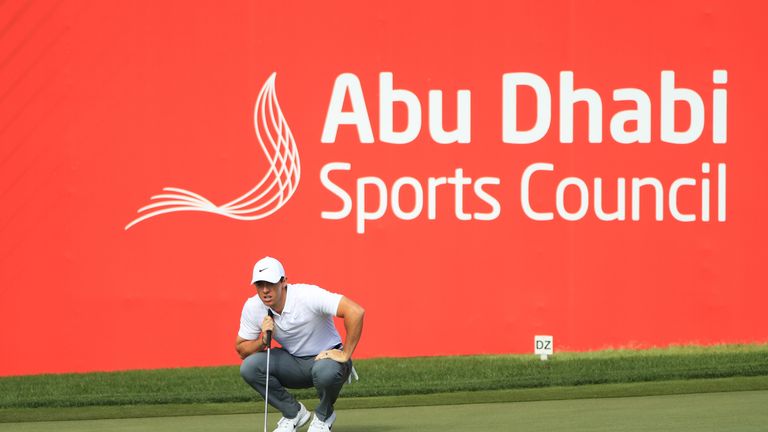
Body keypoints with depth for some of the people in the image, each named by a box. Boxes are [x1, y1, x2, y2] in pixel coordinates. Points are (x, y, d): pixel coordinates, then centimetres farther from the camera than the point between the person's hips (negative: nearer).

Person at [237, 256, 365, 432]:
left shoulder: (307, 296, -26)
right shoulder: (252, 307, -10)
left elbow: (355, 311, -34)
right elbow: (242, 350, -1)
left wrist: (346, 354, -30)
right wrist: (264, 340, -22)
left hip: (327, 357, -4)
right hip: (293, 362, 4)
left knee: (326, 371, -40)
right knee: (249, 367, -20)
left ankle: (324, 415, -4)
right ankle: (293, 412, 1)